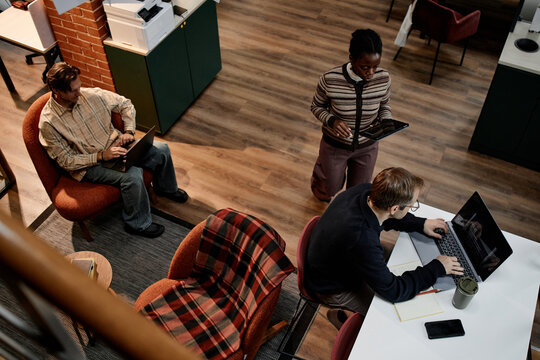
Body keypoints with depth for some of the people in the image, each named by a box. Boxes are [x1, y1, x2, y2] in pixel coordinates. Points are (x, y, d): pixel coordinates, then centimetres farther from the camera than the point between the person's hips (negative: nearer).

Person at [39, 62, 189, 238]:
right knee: (132, 175, -31)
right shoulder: (48, 123, -19)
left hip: (114, 143, 6)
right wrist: (101, 156, -25)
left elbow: (126, 104, 5)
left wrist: (129, 131, -9)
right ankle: (138, 223, -7)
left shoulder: (91, 95, -9)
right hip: (89, 164, -5)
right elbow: (66, 161, -15)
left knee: (161, 149, -8)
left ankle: (166, 187, 24)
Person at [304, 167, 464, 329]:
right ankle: (341, 315, 22)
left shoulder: (363, 191, -21)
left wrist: (420, 224, 0)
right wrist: (437, 268, -19)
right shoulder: (363, 241, -44)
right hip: (331, 289, -7)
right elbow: (394, 291, -28)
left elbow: (386, 218, 6)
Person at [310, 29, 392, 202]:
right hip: (335, 146, -2)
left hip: (367, 147, 2)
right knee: (329, 193, 20)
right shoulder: (330, 80, -28)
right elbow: (316, 107, -10)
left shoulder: (383, 78, -20)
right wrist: (332, 121, -31)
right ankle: (320, 168, 54)